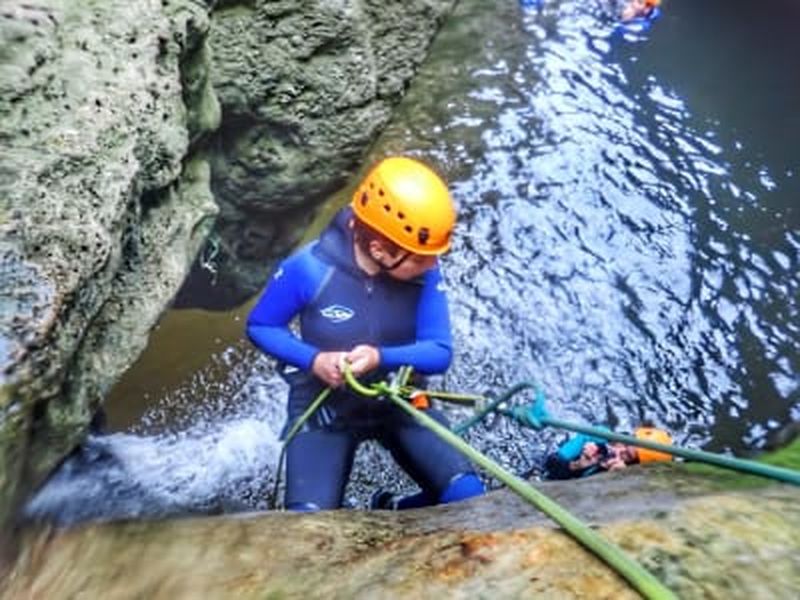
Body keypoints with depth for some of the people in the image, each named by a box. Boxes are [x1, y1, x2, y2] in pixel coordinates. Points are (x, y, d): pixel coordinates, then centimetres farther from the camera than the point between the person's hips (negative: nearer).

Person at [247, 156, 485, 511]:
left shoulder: (424, 273, -18)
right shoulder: (310, 269, -24)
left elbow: (439, 352, -16)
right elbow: (259, 326, -9)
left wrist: (381, 358, -36)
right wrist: (313, 360, -27)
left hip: (399, 401, 2)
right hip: (324, 409, -2)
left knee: (468, 495, -10)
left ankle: (392, 514, 21)